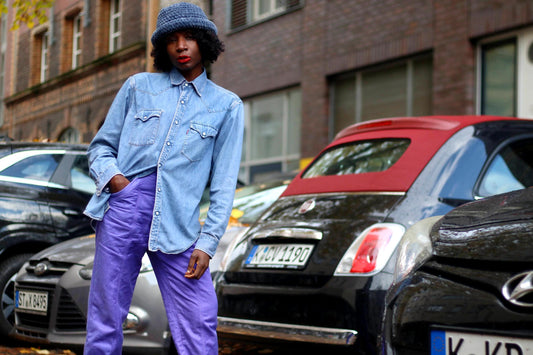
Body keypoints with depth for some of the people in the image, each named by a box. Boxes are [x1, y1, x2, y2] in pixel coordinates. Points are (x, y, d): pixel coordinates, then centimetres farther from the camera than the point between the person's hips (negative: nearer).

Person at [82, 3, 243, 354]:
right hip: (122, 204, 1)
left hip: (178, 225, -1)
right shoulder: (138, 86, 16)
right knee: (105, 319, 1)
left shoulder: (226, 105, 12)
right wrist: (111, 175, -5)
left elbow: (224, 183, 7)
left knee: (200, 323, -8)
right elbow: (101, 145, 18)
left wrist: (207, 243, -2)